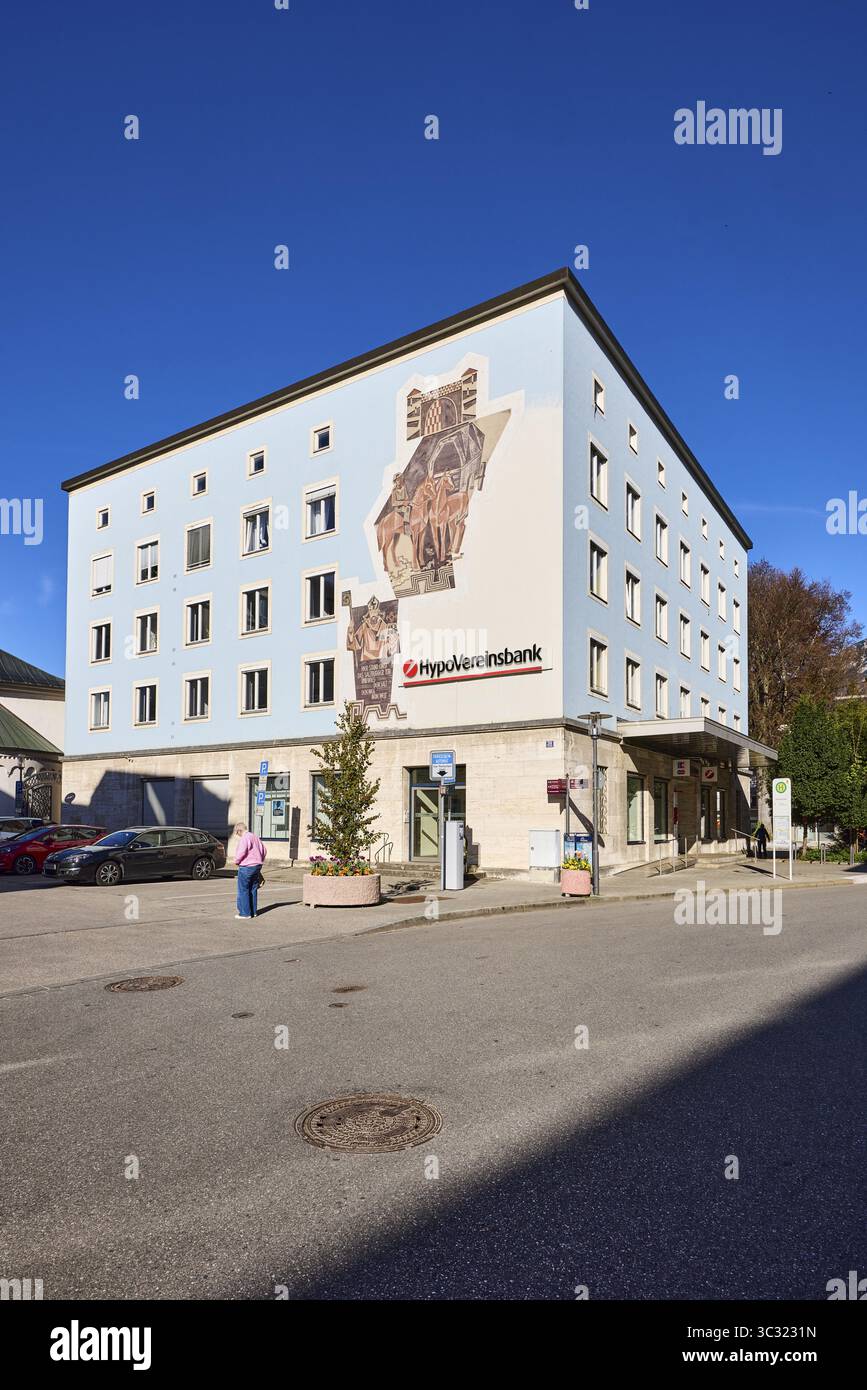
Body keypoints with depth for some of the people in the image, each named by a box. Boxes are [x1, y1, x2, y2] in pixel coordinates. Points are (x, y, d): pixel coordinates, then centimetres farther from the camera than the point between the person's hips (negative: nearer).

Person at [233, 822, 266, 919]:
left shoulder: (244, 838, -15)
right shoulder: (255, 837, 14)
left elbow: (241, 852, -25)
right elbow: (264, 850, 18)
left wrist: (237, 861, -8)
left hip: (246, 867, -9)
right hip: (257, 866, 9)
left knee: (243, 890, -1)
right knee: (253, 890, 15)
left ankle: (245, 913, 1)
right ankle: (253, 911, 20)